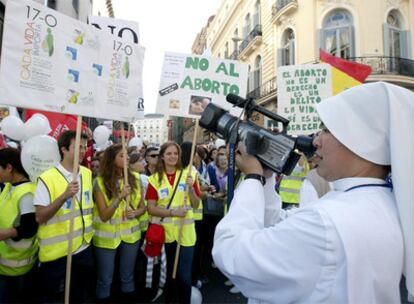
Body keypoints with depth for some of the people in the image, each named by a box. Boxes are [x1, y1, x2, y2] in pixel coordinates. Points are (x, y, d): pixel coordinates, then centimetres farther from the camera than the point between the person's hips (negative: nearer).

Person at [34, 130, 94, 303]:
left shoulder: (87, 173, 2)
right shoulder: (47, 178, -16)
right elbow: (39, 218, -20)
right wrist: (64, 196, -32)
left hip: (84, 247, 5)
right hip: (55, 252, -5)